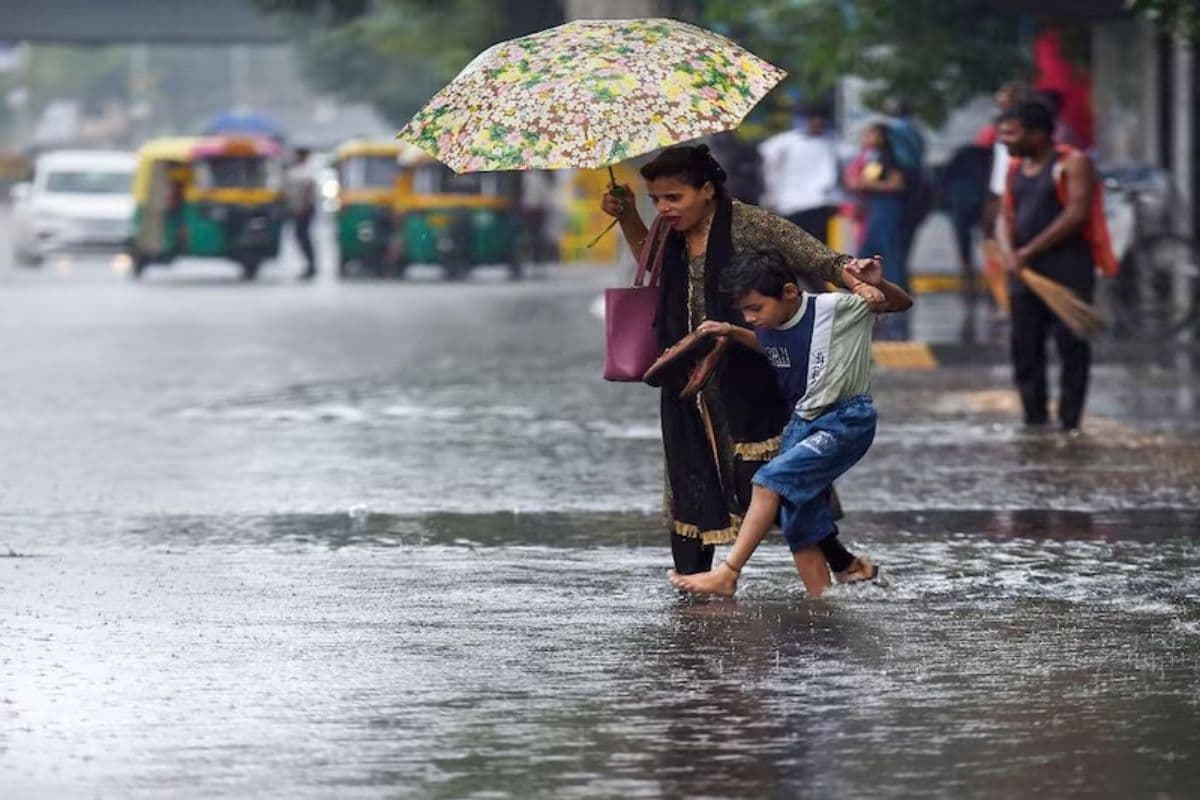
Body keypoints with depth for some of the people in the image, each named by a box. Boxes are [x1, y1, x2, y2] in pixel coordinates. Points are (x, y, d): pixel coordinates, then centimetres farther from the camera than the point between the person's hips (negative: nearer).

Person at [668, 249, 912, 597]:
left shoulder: (836, 308, -15)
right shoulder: (769, 329, 4)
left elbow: (903, 303, -8)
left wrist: (876, 282, -28)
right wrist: (731, 332, 13)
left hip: (846, 422, -8)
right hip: (801, 424, 8)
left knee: (772, 479, -22)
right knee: (799, 528, 1)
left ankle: (727, 574, -20)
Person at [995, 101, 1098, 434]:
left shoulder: (1073, 163, -6)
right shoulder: (1016, 169, 16)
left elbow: (1076, 213, -14)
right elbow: (1006, 216, 12)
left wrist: (1030, 251, -14)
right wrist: (1008, 251, -10)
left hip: (1067, 266, -7)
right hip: (1025, 269, 7)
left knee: (1071, 345, -5)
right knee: (1024, 346, 6)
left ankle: (1070, 422, -1)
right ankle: (1035, 421, 13)